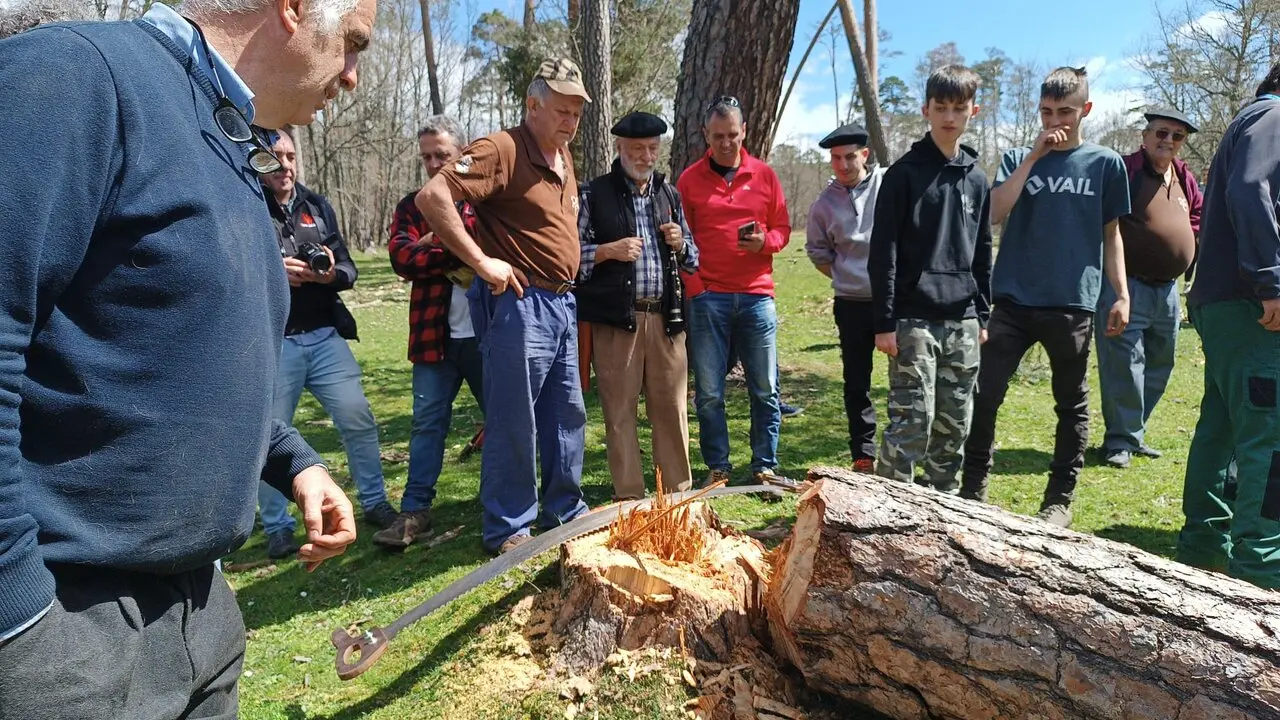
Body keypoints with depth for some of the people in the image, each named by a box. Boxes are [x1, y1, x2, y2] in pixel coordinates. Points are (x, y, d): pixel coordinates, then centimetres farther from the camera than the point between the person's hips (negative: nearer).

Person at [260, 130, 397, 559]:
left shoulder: (317, 206, 12)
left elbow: (347, 267, 10)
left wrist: (333, 273, -12)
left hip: (324, 335, 3)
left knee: (358, 419, 2)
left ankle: (375, 503, 20)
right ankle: (278, 528, 21)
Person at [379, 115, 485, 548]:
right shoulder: (412, 206, 10)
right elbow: (401, 258, -6)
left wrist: (435, 242, -14)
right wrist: (466, 254, -14)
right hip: (435, 336, 2)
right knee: (428, 422, 5)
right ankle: (415, 511, 12)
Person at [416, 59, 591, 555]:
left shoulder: (564, 157, 14)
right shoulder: (502, 151, -13)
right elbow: (432, 197, -24)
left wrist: (567, 289, 17)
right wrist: (481, 261, -22)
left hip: (562, 304, 9)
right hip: (520, 304, -9)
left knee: (567, 414, 15)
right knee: (514, 422, 0)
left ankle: (564, 511, 30)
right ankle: (507, 529, 14)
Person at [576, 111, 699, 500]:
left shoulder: (669, 195, 16)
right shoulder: (594, 194, 3)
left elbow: (692, 260, 22)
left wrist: (680, 244, 0)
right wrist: (609, 251, -14)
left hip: (665, 317, 4)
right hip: (616, 318, -3)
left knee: (672, 407, 6)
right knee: (620, 410, 2)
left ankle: (679, 490, 18)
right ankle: (629, 497, 13)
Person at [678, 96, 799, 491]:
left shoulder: (765, 175, 9)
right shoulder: (690, 179, 4)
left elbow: (782, 229, 13)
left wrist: (765, 241, -10)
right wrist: (693, 285, -9)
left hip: (757, 295, 2)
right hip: (708, 297, -1)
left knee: (765, 388, 6)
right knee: (708, 392, 3)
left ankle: (765, 467, 18)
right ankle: (717, 468, 16)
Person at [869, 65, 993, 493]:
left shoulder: (977, 179, 14)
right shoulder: (904, 174, -3)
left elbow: (983, 253, 19)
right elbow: (883, 253, -7)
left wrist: (982, 316, 14)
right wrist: (884, 322, -12)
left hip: (962, 322, 6)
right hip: (914, 318, -5)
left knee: (955, 424, 10)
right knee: (912, 420, -7)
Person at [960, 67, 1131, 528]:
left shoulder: (1105, 163, 7)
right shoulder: (1019, 158, 8)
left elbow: (1111, 234, 10)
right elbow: (995, 214, -9)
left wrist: (1122, 295, 4)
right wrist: (1035, 155, -10)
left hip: (1073, 304, 0)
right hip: (1013, 301, 0)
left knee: (1072, 403, 8)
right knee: (983, 395, -4)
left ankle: (1059, 499, 21)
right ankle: (973, 489, 9)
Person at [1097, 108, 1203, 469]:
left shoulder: (1185, 178, 13)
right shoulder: (1123, 170, -10)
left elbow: (1197, 219, 26)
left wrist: (1185, 248, 9)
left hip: (1167, 288, 8)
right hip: (1127, 283, -8)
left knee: (1159, 365, 14)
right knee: (1124, 364, -9)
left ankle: (1134, 432, 25)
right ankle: (1121, 440, 1)